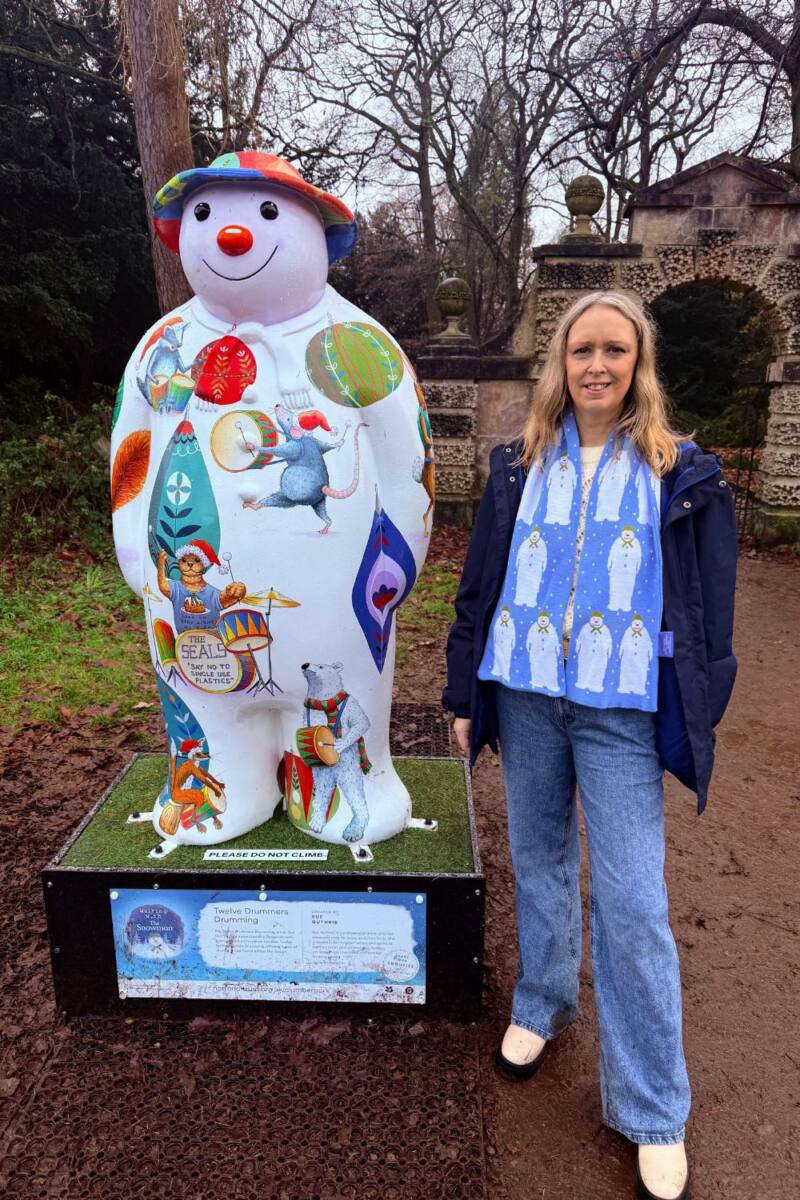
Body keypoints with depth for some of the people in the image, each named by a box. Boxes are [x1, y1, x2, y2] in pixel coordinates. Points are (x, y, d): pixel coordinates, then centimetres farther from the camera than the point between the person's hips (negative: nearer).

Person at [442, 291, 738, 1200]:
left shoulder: (681, 476, 1)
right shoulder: (520, 467, 6)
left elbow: (710, 612, 3)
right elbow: (478, 587, 8)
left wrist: (698, 717, 0)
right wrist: (465, 694, 6)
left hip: (623, 712, -2)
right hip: (525, 699, 3)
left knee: (632, 905, -1)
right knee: (538, 864, 16)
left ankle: (654, 1116, 16)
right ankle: (541, 1004, 42)